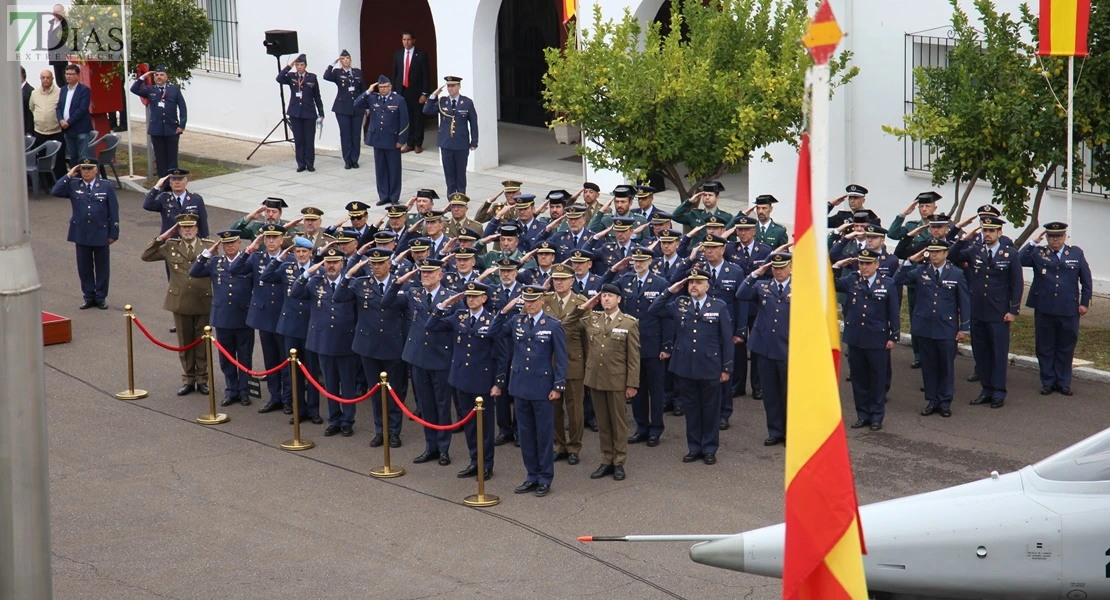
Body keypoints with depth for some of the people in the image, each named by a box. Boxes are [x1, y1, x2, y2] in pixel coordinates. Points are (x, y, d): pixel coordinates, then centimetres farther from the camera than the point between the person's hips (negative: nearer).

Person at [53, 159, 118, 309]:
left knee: (102, 267, 6)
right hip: (81, 234, 1)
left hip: (101, 234, -1)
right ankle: (89, 297, 16)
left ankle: (101, 297, 17)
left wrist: (113, 233, -4)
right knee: (84, 267, 6)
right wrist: (69, 176, -10)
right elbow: (55, 191, -9)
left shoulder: (106, 187, 0)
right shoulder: (73, 185, 4)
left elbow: (113, 211, 0)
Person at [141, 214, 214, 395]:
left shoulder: (209, 246, -1)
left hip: (203, 303, -1)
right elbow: (146, 256, 3)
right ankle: (188, 380, 20)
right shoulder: (170, 247, 3)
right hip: (180, 303, 1)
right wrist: (160, 239, -4)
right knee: (185, 343, 10)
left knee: (202, 343, 7)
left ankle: (202, 380, 18)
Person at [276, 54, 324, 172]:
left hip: (309, 113, -2)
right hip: (295, 113, 2)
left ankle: (310, 164, 9)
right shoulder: (291, 77, 4)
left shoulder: (312, 77, 0)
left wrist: (321, 114, 3)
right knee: (298, 140, 5)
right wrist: (289, 66, -16)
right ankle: (301, 164, 12)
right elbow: (279, 79, -16)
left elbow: (317, 97, 4)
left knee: (309, 140, 0)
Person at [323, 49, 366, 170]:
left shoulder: (358, 72, 8)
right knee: (345, 135, 2)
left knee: (356, 135, 4)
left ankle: (354, 160, 11)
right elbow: (326, 77, -20)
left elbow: (363, 90, 11)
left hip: (357, 108, 2)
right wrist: (333, 63, -22)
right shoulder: (337, 73, 0)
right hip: (343, 108, -2)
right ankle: (347, 161, 9)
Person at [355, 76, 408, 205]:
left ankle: (394, 197, 14)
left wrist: (401, 140, -9)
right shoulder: (372, 98, 3)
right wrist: (368, 92, -9)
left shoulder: (398, 100, -6)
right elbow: (357, 105, -2)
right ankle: (383, 196, 17)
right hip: (377, 139, 3)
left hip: (392, 140, -3)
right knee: (380, 169, 8)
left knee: (394, 169, 5)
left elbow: (404, 121, -6)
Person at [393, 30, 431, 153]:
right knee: (405, 119, 5)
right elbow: (395, 74, 12)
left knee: (418, 119, 3)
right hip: (402, 91, 3)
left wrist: (424, 93, -10)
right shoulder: (397, 54, 8)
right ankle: (409, 144, 13)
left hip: (416, 92, -3)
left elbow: (426, 75, -5)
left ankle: (418, 144, 13)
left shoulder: (421, 55, -5)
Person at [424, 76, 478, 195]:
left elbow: (473, 123, 0)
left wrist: (474, 142, -2)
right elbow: (426, 111, -4)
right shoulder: (441, 101, 3)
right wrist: (434, 96, -12)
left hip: (462, 144, -2)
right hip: (446, 144, 2)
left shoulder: (467, 103, -3)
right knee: (449, 173, 6)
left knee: (461, 172, 6)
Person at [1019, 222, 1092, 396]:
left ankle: (1063, 382, 18)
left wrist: (1085, 302, 3)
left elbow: (1086, 279, 8)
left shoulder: (1076, 253, 6)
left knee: (1066, 348, 8)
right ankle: (1047, 382, 16)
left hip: (1069, 310, 0)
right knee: (1045, 348, 6)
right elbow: (1019, 260, -13)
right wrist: (1033, 243, -13)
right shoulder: (1038, 253, 3)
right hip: (1044, 310, 0)